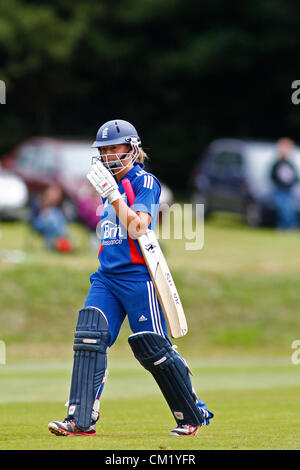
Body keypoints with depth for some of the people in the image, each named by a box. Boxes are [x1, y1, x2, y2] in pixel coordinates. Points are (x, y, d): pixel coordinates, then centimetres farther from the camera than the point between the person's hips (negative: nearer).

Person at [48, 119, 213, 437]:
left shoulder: (144, 182, -7)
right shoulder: (112, 184, 16)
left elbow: (137, 228, -21)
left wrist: (112, 194, -23)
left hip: (137, 275, -7)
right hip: (107, 276, 7)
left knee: (153, 348, -3)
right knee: (89, 337, -11)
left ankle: (194, 415, 15)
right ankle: (81, 420, -15)